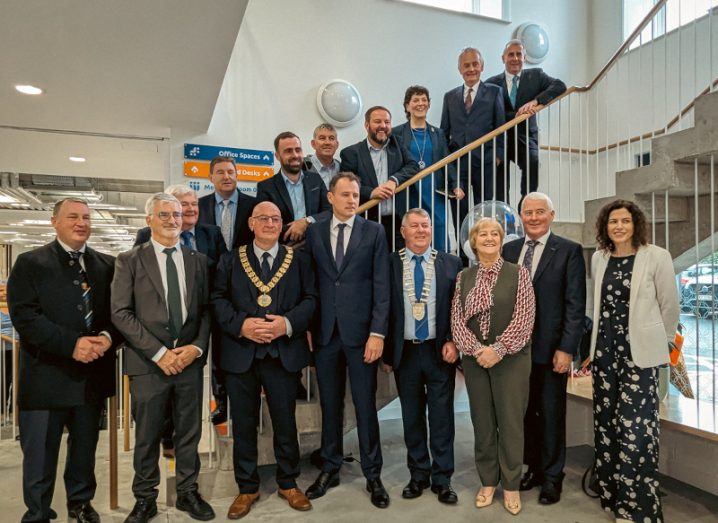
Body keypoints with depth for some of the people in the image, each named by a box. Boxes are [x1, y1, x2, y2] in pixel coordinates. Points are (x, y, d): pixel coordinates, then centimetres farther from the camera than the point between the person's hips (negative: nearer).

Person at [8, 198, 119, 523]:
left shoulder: (107, 265, 8)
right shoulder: (30, 263, -2)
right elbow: (24, 316, -12)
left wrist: (108, 337, -16)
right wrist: (71, 344, -20)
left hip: (93, 374, 3)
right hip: (47, 375, -3)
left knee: (85, 447, 18)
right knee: (40, 453, 8)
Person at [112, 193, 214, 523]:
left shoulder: (198, 260, 9)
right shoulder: (130, 261, 0)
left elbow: (206, 310, 7)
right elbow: (121, 313, -7)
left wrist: (197, 347, -8)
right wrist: (159, 353, -13)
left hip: (189, 359, 3)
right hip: (148, 362, -2)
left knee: (189, 432, 12)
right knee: (147, 436, 10)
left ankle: (188, 493, 30)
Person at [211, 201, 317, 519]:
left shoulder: (299, 259, 6)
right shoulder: (231, 260, 7)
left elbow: (310, 298, 1)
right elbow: (217, 299, 1)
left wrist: (288, 323, -15)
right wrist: (241, 324, -15)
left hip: (284, 353, 0)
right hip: (241, 354, 1)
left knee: (285, 421, 11)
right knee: (243, 424, 12)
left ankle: (288, 483, 31)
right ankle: (247, 488, 30)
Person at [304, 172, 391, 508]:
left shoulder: (374, 232, 1)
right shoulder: (314, 232, 8)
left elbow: (382, 286, -3)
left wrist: (377, 332, -10)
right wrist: (306, 326, 1)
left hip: (361, 331, -2)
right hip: (325, 331, 2)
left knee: (365, 406, 6)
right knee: (330, 405, 14)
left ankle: (373, 475, 23)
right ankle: (330, 469, 31)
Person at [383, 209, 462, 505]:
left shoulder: (451, 264, 2)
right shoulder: (390, 264, -1)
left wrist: (453, 342, -7)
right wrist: (386, 352, -1)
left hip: (440, 351, 0)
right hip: (404, 352, 1)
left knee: (442, 417, 8)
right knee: (412, 417, 13)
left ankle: (442, 479, 23)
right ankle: (418, 475, 30)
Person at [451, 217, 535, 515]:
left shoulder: (518, 273, -2)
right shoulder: (464, 277, 7)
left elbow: (524, 318, -9)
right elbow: (456, 319, 1)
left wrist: (497, 350, -16)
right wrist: (477, 350, -13)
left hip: (511, 358, -2)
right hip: (474, 359, 3)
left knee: (510, 421, 5)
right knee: (482, 421, 11)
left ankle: (511, 485, 24)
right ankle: (488, 481, 29)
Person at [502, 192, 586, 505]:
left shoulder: (569, 251, -4)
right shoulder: (509, 250, 8)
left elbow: (575, 305, -8)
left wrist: (566, 349, -13)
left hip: (551, 349, -3)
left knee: (551, 416, 10)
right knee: (525, 413, 14)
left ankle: (552, 477, 27)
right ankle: (533, 468, 32)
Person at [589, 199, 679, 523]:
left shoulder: (656, 256, -7)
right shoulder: (598, 258, 7)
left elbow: (670, 305, 1)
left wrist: (660, 341, 10)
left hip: (639, 352, -4)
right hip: (604, 350, 5)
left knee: (635, 426, -6)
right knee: (606, 421, 10)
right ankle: (611, 491, 26)